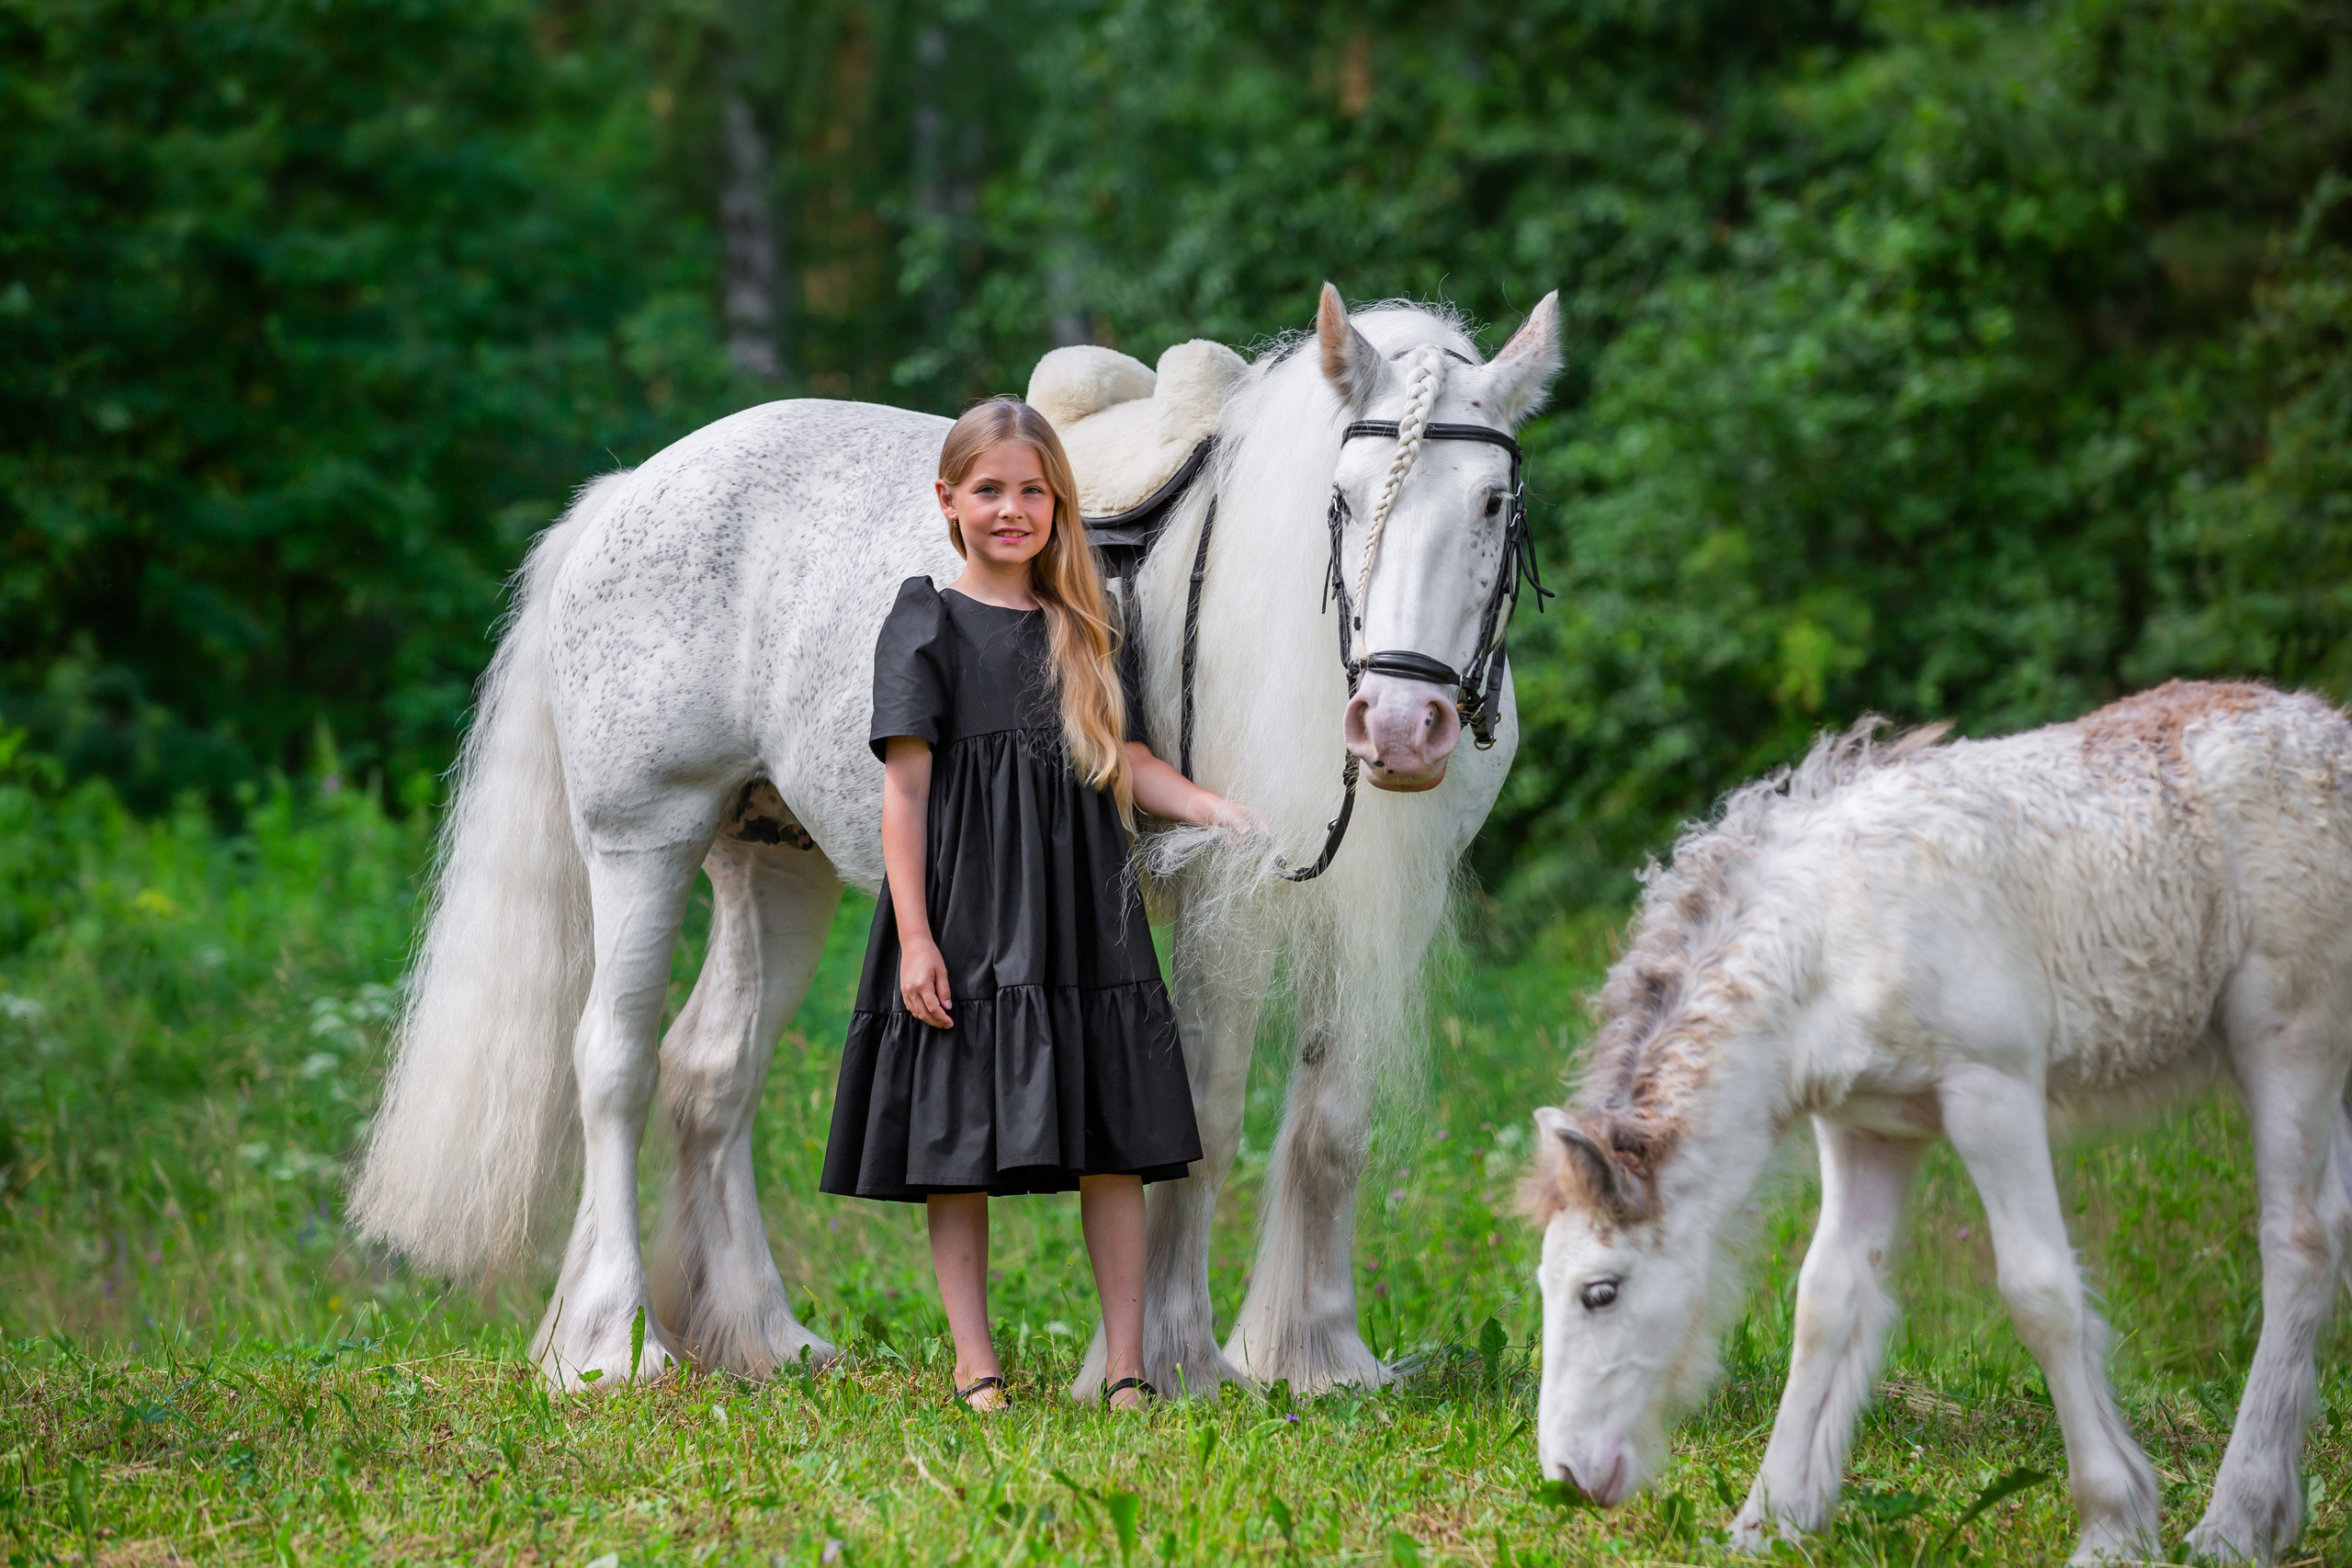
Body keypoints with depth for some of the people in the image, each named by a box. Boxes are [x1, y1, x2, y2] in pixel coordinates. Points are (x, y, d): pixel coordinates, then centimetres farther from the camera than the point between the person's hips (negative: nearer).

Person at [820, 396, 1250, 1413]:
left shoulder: (1082, 633, 14)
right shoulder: (927, 623, 0)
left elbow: (1129, 766, 13)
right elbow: (904, 788, -5)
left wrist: (1217, 810, -6)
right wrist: (915, 935, -12)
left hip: (1086, 917, 4)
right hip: (969, 919, -4)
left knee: (1113, 1144, 2)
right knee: (959, 1148, -1)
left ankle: (1126, 1367, 5)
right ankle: (975, 1366, 6)